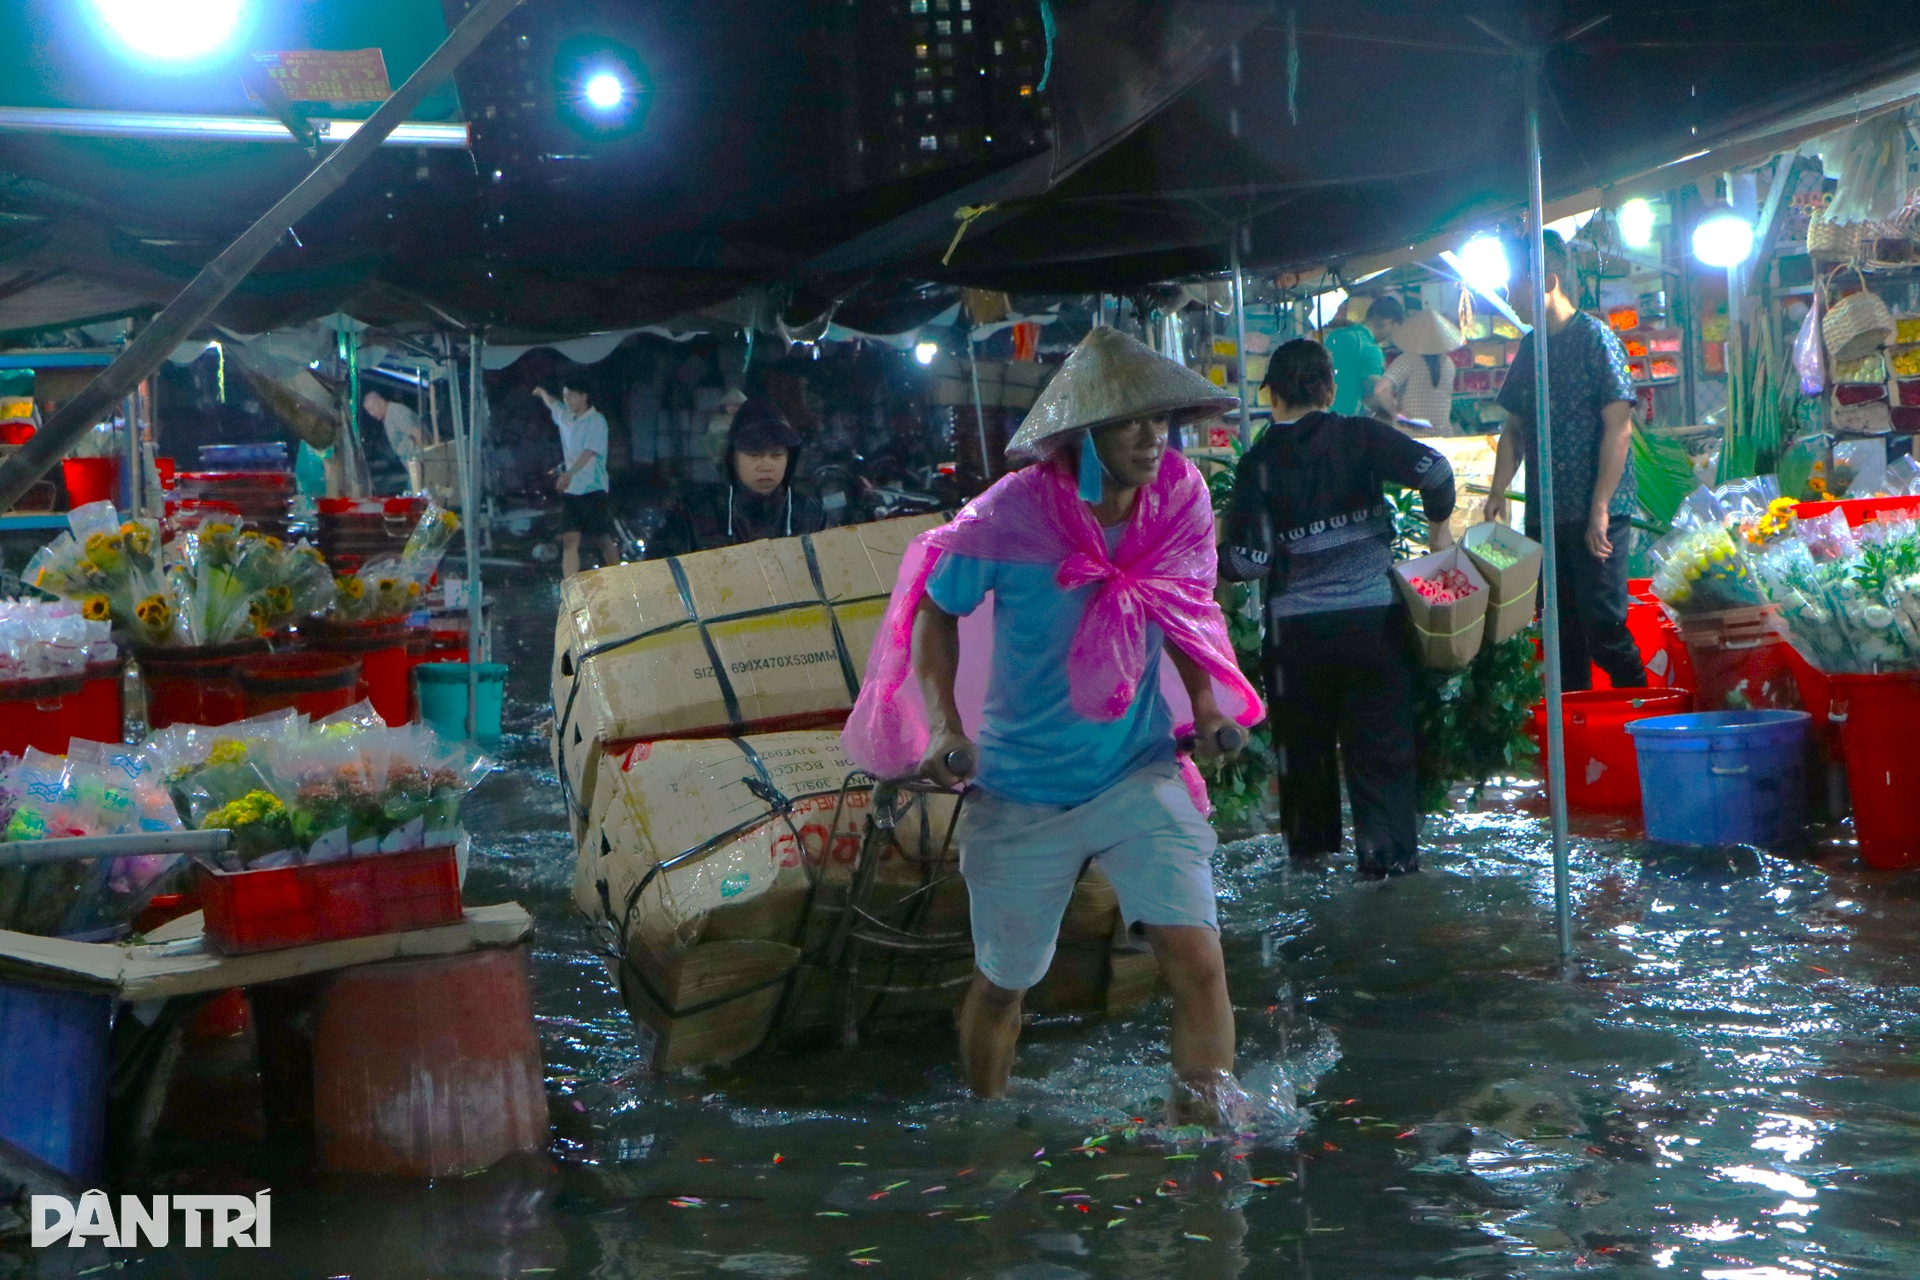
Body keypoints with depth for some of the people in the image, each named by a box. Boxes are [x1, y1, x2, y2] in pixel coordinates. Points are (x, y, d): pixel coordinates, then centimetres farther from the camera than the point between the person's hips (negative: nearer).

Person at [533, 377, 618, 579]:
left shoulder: (596, 420, -7)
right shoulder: (565, 416, 14)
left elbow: (590, 451, -20)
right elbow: (552, 403, 38)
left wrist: (569, 473, -31)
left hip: (593, 489, -6)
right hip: (570, 490, 6)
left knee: (602, 539, 0)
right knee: (569, 540, -7)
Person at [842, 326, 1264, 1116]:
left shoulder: (1180, 498, -9)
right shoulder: (1009, 514, -19)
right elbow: (936, 611, -3)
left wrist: (1205, 704, -3)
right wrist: (943, 726, -16)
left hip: (1140, 775, 2)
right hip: (1021, 791, -1)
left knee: (1198, 962, -16)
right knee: (1001, 982, 16)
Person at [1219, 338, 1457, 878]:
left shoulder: (1260, 462, -4)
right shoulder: (1358, 437, -3)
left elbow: (1248, 560, -10)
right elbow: (1432, 467, -16)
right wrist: (1439, 526, 0)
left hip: (1296, 625, 0)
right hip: (1372, 616, 0)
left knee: (1303, 734, 18)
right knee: (1379, 738, 9)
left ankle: (1311, 839, 30)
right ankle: (1388, 849, 7)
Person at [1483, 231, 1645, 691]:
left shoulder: (1595, 338, -7)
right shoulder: (1530, 348, 15)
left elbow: (1618, 427, -13)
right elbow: (1515, 429, 21)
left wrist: (1600, 509, -17)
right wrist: (1498, 492, 8)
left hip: (1595, 515, -7)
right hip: (1544, 514, 7)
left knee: (1603, 621, -9)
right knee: (1560, 626, 10)